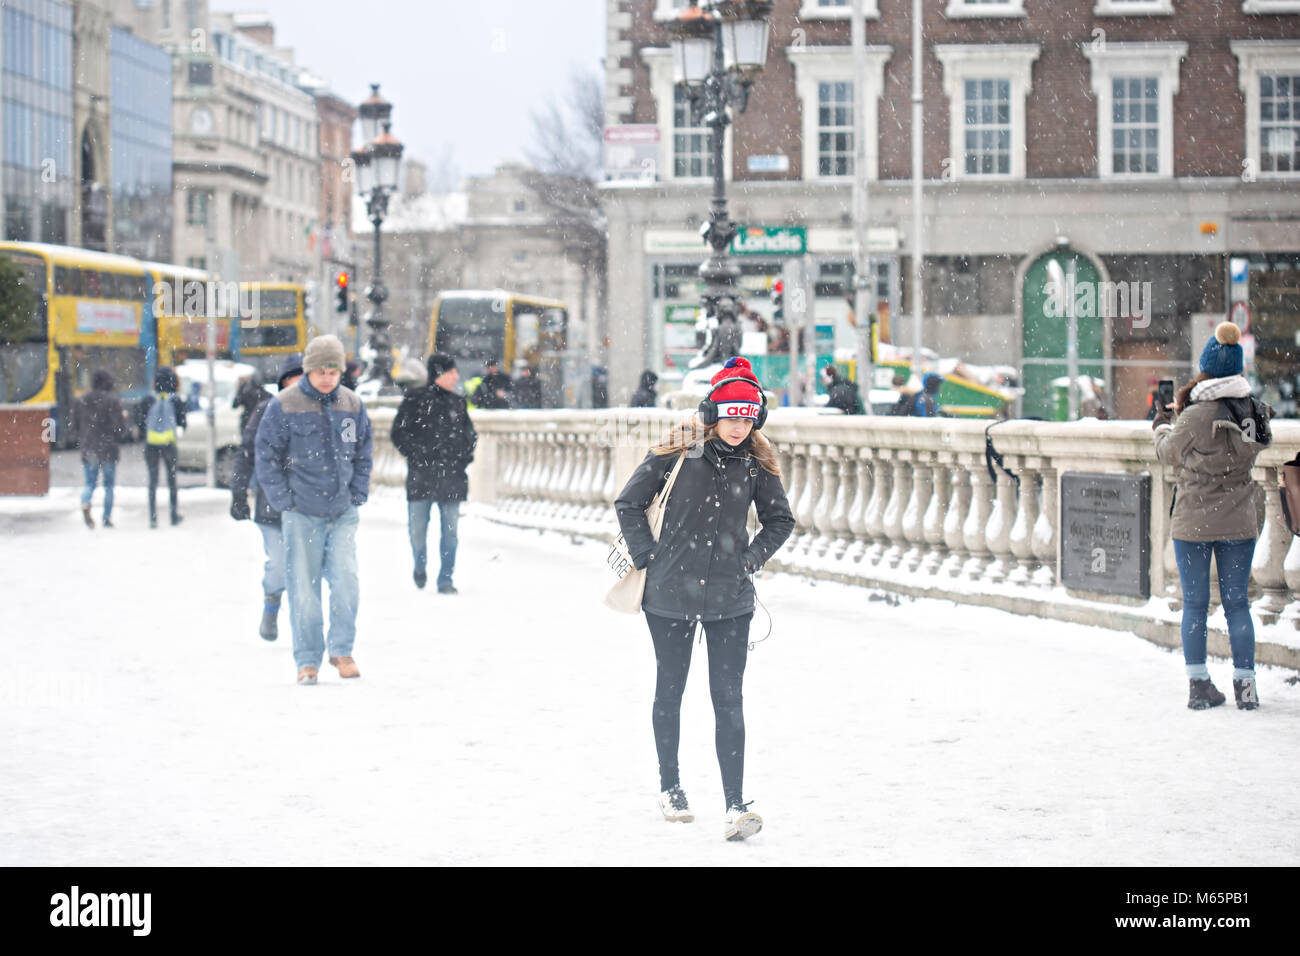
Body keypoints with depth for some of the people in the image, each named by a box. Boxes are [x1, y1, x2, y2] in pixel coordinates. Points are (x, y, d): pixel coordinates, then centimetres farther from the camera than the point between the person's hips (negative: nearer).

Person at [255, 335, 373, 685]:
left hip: (342, 512, 2)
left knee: (346, 578, -12)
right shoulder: (283, 407, -5)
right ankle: (307, 660, 10)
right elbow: (266, 458, 0)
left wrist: (357, 496, 6)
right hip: (301, 514, -2)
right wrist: (284, 502, -5)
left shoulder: (352, 406, 6)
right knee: (303, 587, 0)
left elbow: (362, 456, 16)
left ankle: (342, 650, 4)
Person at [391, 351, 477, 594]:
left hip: (452, 480, 3)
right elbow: (399, 433, -1)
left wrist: (464, 458, 6)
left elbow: (470, 434, 21)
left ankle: (445, 579, 7)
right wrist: (418, 455, -10)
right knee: (417, 531, 3)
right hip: (421, 478, -3)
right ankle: (420, 565, 30)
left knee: (450, 531, 0)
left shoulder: (458, 403, 11)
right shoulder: (415, 400, -1)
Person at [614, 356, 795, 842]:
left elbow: (780, 520, 14)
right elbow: (629, 504, 0)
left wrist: (750, 559, 2)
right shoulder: (676, 452, -9)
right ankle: (670, 787, 30)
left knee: (728, 699, -6)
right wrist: (649, 556, -4)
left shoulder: (757, 462, -1)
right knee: (670, 691, 13)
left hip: (730, 599, 1)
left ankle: (734, 804, -8)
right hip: (670, 593, -1)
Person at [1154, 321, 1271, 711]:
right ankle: (1245, 686, 6)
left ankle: (1199, 686, 8)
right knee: (1237, 602, 9)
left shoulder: (1196, 417, -17)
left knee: (1195, 605, 6)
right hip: (1239, 522, 3)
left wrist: (1162, 426, 20)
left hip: (1193, 522, -3)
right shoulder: (1255, 412, -3)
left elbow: (1168, 454, -2)